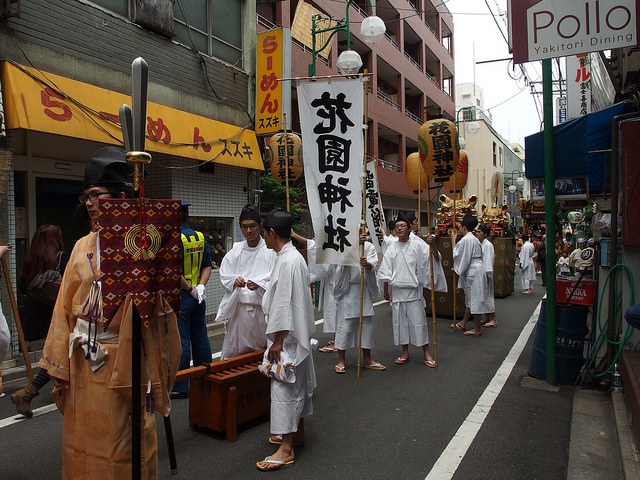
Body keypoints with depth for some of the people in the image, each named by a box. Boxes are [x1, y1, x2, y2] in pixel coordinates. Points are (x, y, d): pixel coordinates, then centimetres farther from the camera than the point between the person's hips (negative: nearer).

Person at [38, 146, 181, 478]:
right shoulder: (83, 247, 8)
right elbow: (66, 307, 9)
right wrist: (59, 364, 7)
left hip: (122, 358, -6)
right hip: (83, 358, 6)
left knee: (120, 438, 7)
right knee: (81, 435, 18)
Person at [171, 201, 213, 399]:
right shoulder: (200, 237, 6)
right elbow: (208, 265, 7)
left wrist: (190, 289, -11)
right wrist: (200, 287, -2)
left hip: (181, 296, -7)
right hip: (198, 298, 7)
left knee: (181, 341, -1)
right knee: (200, 338, 14)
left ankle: (180, 387, 8)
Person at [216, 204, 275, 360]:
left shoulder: (271, 250, -4)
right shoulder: (235, 251, 10)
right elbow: (223, 274, 8)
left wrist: (259, 283, -26)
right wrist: (234, 280, -13)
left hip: (262, 308, -3)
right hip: (240, 308, 3)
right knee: (232, 352, 8)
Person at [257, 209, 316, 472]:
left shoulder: (288, 261, -21)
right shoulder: (292, 256, 10)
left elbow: (284, 304, -23)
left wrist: (278, 341, -20)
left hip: (288, 336, -10)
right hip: (295, 334, 10)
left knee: (284, 387, -4)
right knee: (297, 385, 19)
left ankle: (286, 449, 3)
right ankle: (297, 432, 34)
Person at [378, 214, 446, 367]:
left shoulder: (416, 246, 1)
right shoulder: (392, 248, 7)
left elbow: (434, 260, -6)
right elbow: (385, 271, 8)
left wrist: (432, 245, -22)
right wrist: (386, 290, 5)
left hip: (413, 290, -2)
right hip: (396, 290, 3)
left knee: (418, 320, -1)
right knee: (400, 321, 7)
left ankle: (426, 353, 10)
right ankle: (405, 353, 19)